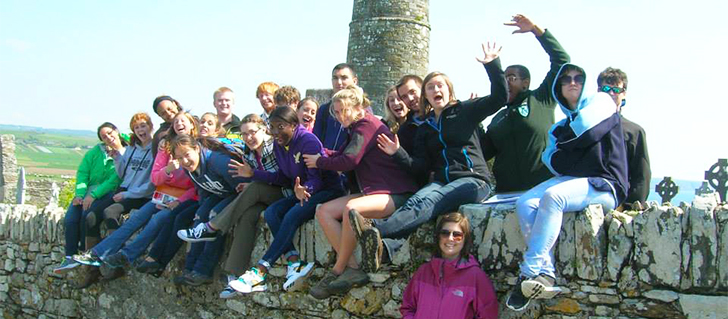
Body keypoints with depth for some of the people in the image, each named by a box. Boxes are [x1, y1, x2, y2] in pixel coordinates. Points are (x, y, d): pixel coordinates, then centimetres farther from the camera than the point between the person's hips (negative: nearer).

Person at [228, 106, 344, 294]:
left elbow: (316, 178, -22)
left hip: (327, 190, -8)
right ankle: (294, 263, -29)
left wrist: (305, 189, -45)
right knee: (271, 213, -17)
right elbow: (284, 178, 12)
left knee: (293, 215, -31)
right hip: (303, 191, 8)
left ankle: (260, 272, -32)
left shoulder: (308, 141, -19)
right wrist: (253, 174, 7)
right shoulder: (279, 146, 6)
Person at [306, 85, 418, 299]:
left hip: (395, 193, -10)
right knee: (323, 212, -5)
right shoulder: (357, 129, 20)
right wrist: (323, 155, -2)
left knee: (352, 208, -36)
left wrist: (319, 162, -2)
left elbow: (349, 161, -16)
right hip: (372, 192, 10)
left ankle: (338, 271, -20)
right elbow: (344, 155, 16)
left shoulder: (367, 125, -9)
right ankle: (353, 269, -16)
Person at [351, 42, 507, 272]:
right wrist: (398, 154, -3)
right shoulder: (425, 128, 22)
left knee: (427, 202, -34)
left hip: (473, 180, -4)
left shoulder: (464, 111, 11)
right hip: (442, 181, 4)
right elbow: (420, 167, 13)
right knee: (418, 200, -33)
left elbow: (499, 98, 0)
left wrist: (493, 65, -9)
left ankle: (375, 230, -58)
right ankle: (384, 246, -60)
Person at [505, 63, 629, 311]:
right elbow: (553, 162, 9)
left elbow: (588, 132, -11)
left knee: (552, 196, -34)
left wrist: (564, 145, 5)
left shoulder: (601, 103, 7)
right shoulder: (560, 127, 24)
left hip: (603, 185, -6)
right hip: (569, 181, 6)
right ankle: (546, 274, -30)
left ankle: (530, 273, -36)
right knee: (525, 204, -22)